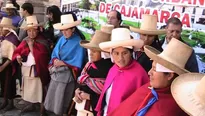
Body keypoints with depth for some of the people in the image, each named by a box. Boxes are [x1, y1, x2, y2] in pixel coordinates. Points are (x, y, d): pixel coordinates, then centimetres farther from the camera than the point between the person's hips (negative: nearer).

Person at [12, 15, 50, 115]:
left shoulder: (43, 42, -12)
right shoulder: (25, 41, 8)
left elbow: (38, 55, -19)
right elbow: (17, 51, 9)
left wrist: (31, 46, -19)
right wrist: (17, 56, -11)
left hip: (37, 69, -7)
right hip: (26, 69, 7)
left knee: (39, 89, 0)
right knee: (29, 88, 21)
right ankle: (31, 105, 40)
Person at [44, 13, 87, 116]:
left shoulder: (78, 42, -15)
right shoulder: (62, 39, 5)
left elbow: (78, 64, -17)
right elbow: (54, 54, 8)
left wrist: (63, 63, -16)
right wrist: (55, 60, -13)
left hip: (67, 75, -6)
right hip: (56, 73, 6)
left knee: (63, 103, 6)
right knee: (53, 100, 13)